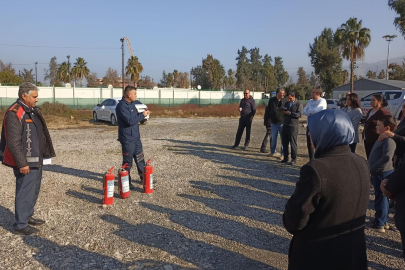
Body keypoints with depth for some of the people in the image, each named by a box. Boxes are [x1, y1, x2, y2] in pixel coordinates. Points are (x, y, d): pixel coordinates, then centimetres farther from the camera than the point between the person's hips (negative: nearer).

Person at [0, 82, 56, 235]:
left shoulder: (32, 110, 12)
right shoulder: (14, 113, -17)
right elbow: (13, 142, -21)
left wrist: (43, 155, 18)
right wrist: (22, 163, -22)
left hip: (36, 160, 10)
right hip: (26, 162, -9)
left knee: (34, 190, 19)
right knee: (25, 192, -2)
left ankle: (28, 216, 35)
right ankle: (20, 225, 10)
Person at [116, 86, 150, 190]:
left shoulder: (132, 103, 10)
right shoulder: (122, 106, -19)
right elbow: (130, 120, -27)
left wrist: (143, 113, 2)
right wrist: (142, 115, -18)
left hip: (136, 137, 9)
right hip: (127, 139, -9)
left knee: (140, 159, 17)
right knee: (128, 162, 4)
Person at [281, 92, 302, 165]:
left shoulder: (298, 104, -1)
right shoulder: (286, 103, 19)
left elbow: (299, 114, -12)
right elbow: (283, 111, 22)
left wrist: (290, 113, -19)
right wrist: (283, 111, -1)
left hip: (293, 126, -6)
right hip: (285, 125, 6)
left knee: (293, 143, -3)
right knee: (284, 142, 7)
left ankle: (294, 159, 4)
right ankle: (285, 158, 16)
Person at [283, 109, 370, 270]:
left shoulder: (315, 169, -28)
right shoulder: (361, 164, -5)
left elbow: (296, 218, -21)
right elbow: (359, 208, 8)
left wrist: (289, 223, 1)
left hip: (316, 255, -6)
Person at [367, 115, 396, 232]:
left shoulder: (388, 140, -20)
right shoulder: (382, 138, 11)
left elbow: (386, 158, -32)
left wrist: (371, 169, -25)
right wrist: (372, 170, 11)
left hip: (382, 174, -10)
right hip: (378, 173, 10)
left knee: (381, 198, 1)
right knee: (382, 198, 18)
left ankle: (379, 224, 13)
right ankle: (384, 221, 31)